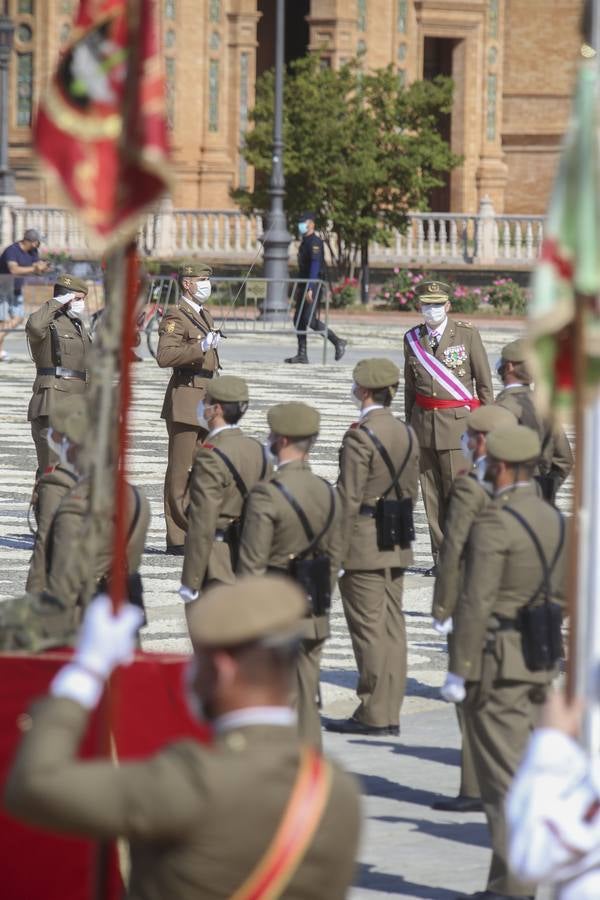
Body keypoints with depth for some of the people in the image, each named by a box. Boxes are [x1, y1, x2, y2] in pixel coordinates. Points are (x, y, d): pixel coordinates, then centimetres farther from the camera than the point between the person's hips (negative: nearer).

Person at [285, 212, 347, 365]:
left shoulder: (314, 242, -13)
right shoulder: (304, 241, 17)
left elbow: (315, 265, -21)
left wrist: (310, 289, -27)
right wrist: (299, 287, 20)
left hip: (314, 285, -10)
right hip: (304, 286, 10)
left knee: (310, 319, -15)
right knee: (298, 320, 5)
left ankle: (338, 342, -4)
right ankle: (302, 354, 6)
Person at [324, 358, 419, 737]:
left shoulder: (360, 437, -16)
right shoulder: (407, 434, 8)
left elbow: (349, 498, -17)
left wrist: (336, 549, -13)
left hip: (364, 544, -8)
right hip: (397, 546, 8)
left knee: (369, 628, -4)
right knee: (392, 626, 9)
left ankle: (373, 715, -1)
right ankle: (390, 712, 13)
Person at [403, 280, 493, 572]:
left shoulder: (466, 334, -2)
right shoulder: (413, 338, 9)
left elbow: (484, 381, 1)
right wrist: (409, 423, 15)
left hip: (458, 419, -4)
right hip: (424, 423, 4)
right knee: (431, 493, 5)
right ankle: (441, 556, 12)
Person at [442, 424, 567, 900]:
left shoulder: (494, 523, -18)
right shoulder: (554, 518, 8)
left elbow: (476, 604, -20)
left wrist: (457, 672, -16)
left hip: (497, 662, -8)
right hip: (542, 659, 8)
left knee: (503, 775, -3)